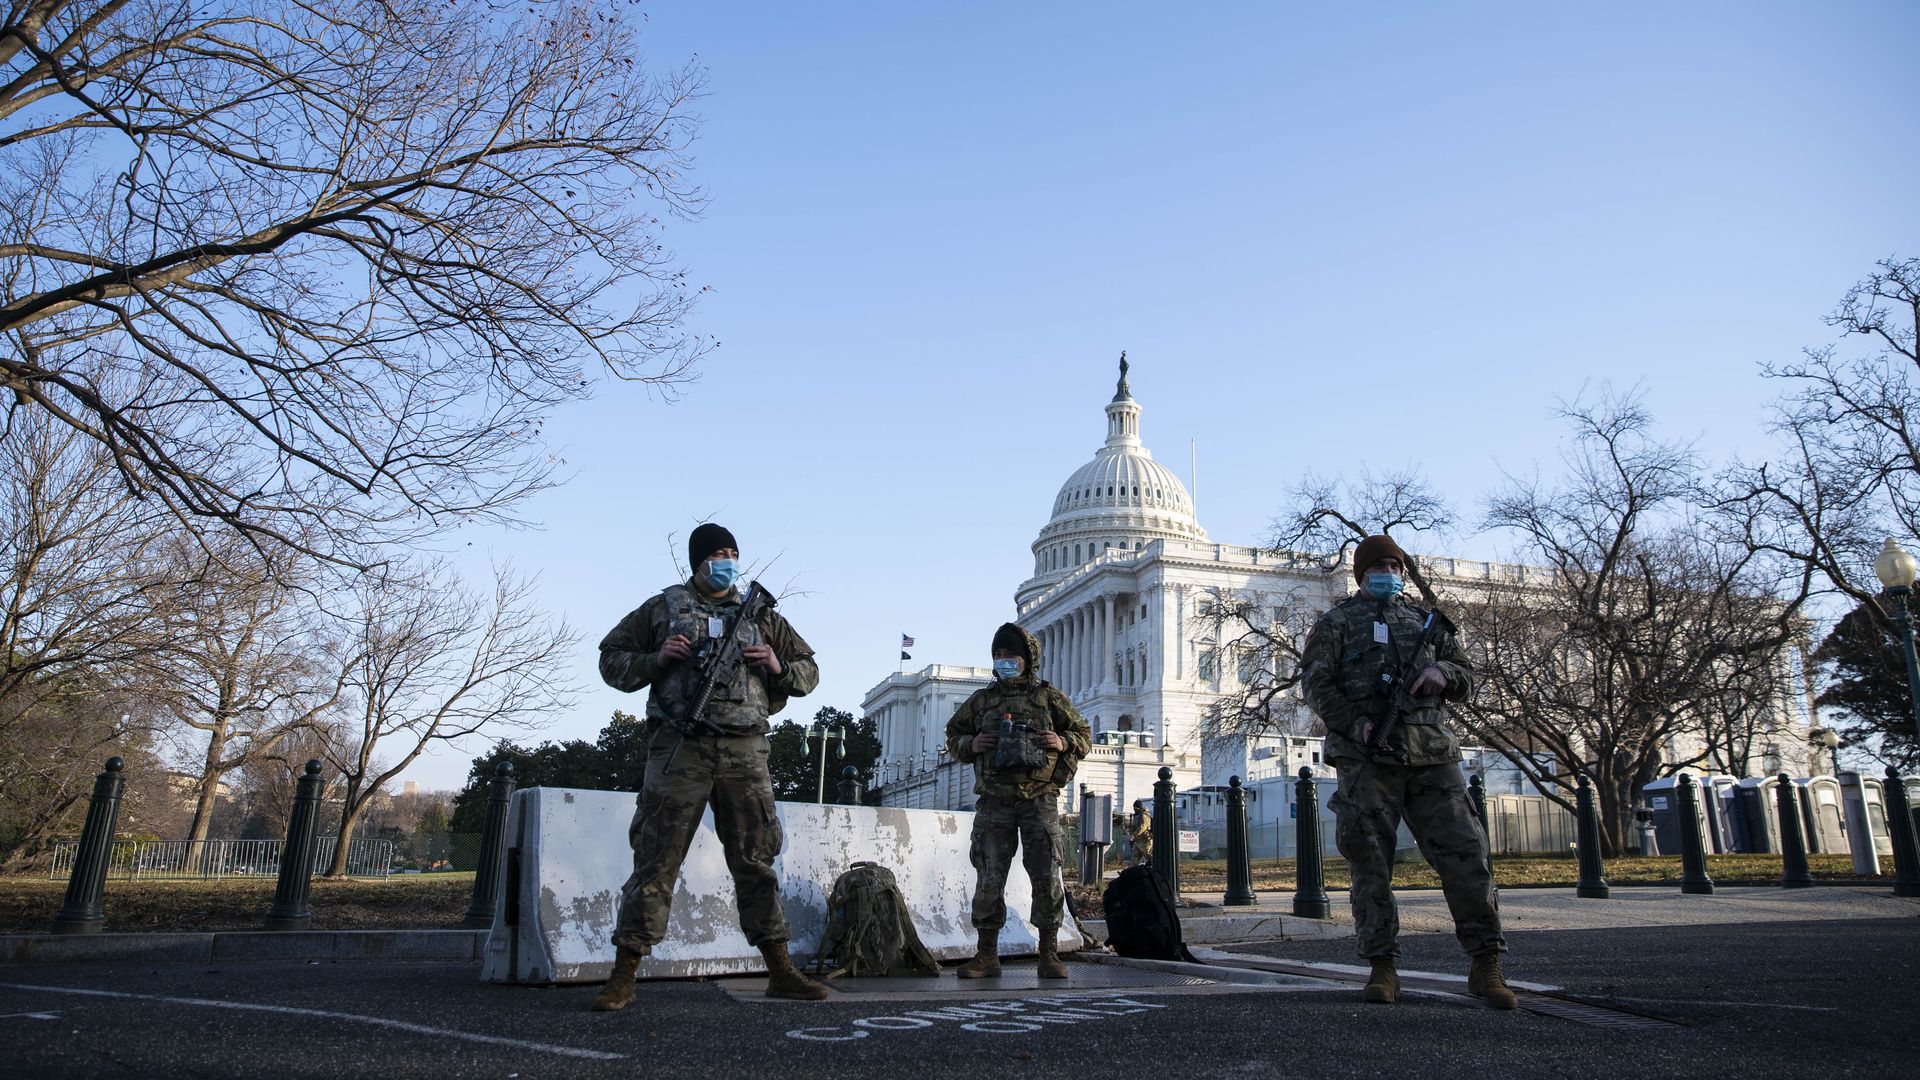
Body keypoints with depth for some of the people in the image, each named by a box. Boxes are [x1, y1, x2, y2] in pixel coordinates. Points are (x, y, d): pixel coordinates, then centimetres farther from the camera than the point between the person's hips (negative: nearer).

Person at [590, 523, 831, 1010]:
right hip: (680, 749, -2)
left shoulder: (761, 614, 18)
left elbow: (809, 670, 22)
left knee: (756, 860, 6)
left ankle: (780, 970, 12)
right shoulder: (663, 608, 12)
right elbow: (611, 659, 13)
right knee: (655, 859, -2)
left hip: (745, 751, 2)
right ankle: (623, 977, 5)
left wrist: (780, 668, 0)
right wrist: (656, 660, -5)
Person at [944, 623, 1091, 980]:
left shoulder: (1050, 698, 9)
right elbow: (952, 737, 19)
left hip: (1039, 800, -1)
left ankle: (1049, 954, 8)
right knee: (989, 880, 1)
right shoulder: (981, 700, 12)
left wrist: (1063, 742, -7)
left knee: (1047, 878, -2)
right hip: (994, 803, 1)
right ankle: (987, 955, 9)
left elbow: (1084, 736, 14)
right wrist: (970, 744, -3)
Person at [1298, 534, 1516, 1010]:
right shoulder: (1338, 622, 10)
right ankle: (1381, 967, 8)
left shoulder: (1425, 621, 22)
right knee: (1370, 863, -1)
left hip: (1431, 756, 3)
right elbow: (1315, 683, -1)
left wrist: (1442, 672, -2)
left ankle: (1485, 965, 7)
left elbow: (1466, 675, 22)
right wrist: (1355, 725, -15)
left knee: (1465, 853, -2)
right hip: (1366, 757, -3)